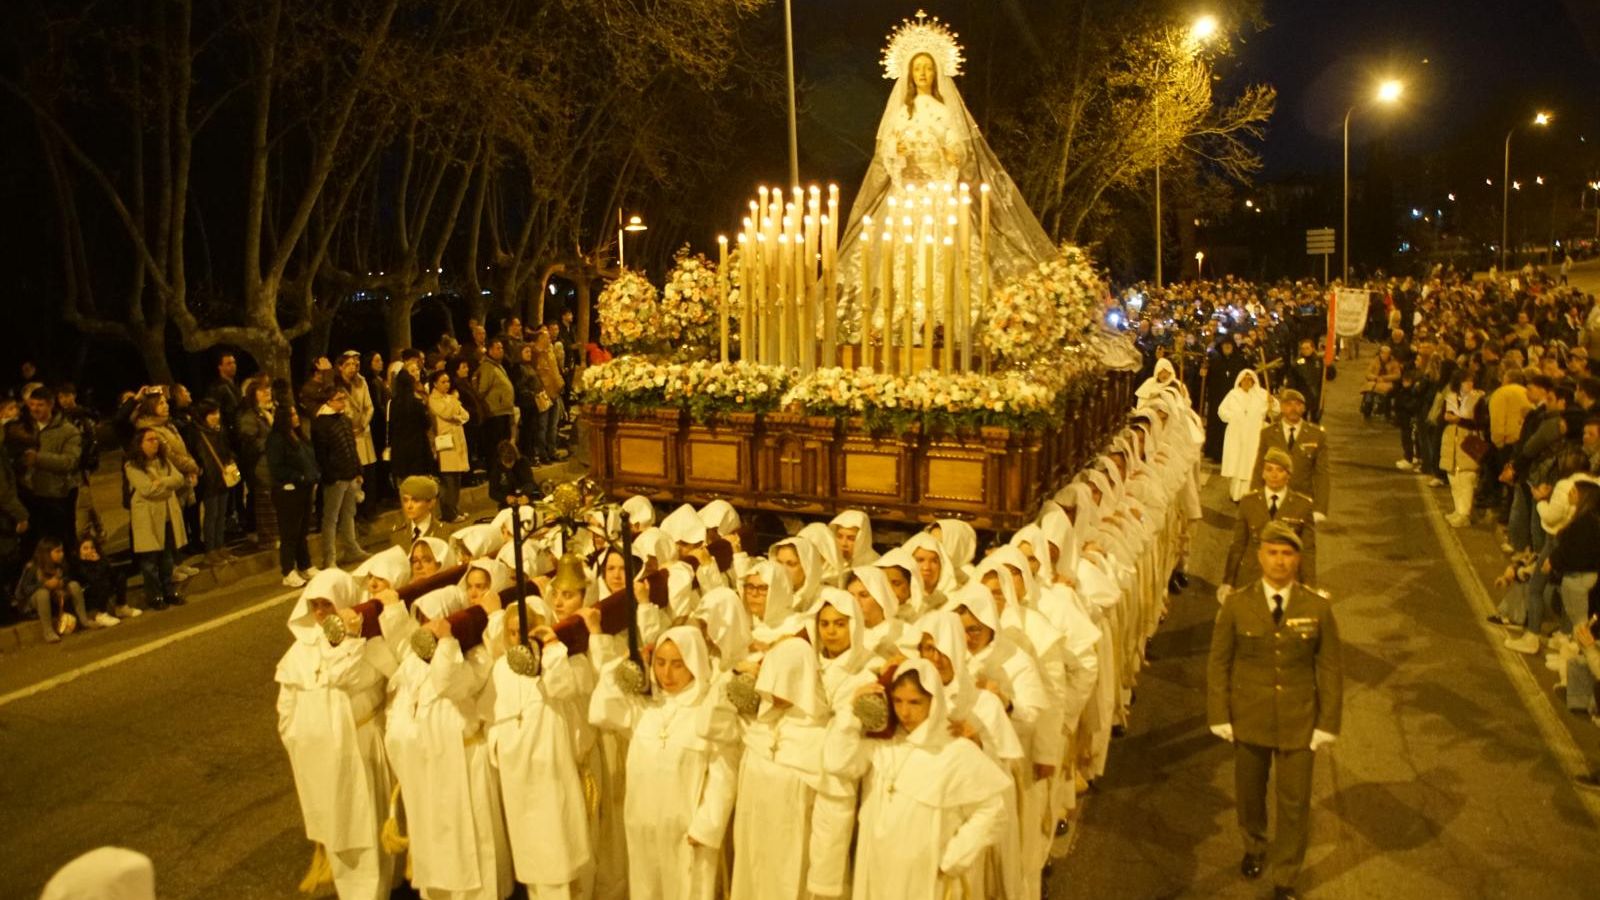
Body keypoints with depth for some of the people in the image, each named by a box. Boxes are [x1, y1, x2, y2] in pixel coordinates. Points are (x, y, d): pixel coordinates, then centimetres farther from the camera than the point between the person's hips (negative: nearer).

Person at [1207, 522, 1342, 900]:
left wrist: (1327, 724, -5)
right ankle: (1255, 847, 49)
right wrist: (1219, 716, -6)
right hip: (1248, 719, 1)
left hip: (1298, 723, 0)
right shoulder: (1237, 605, -10)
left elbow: (1330, 669, -4)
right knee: (1249, 794, 19)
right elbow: (1219, 663, -4)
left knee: (1294, 803, 8)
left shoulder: (1317, 608, -10)